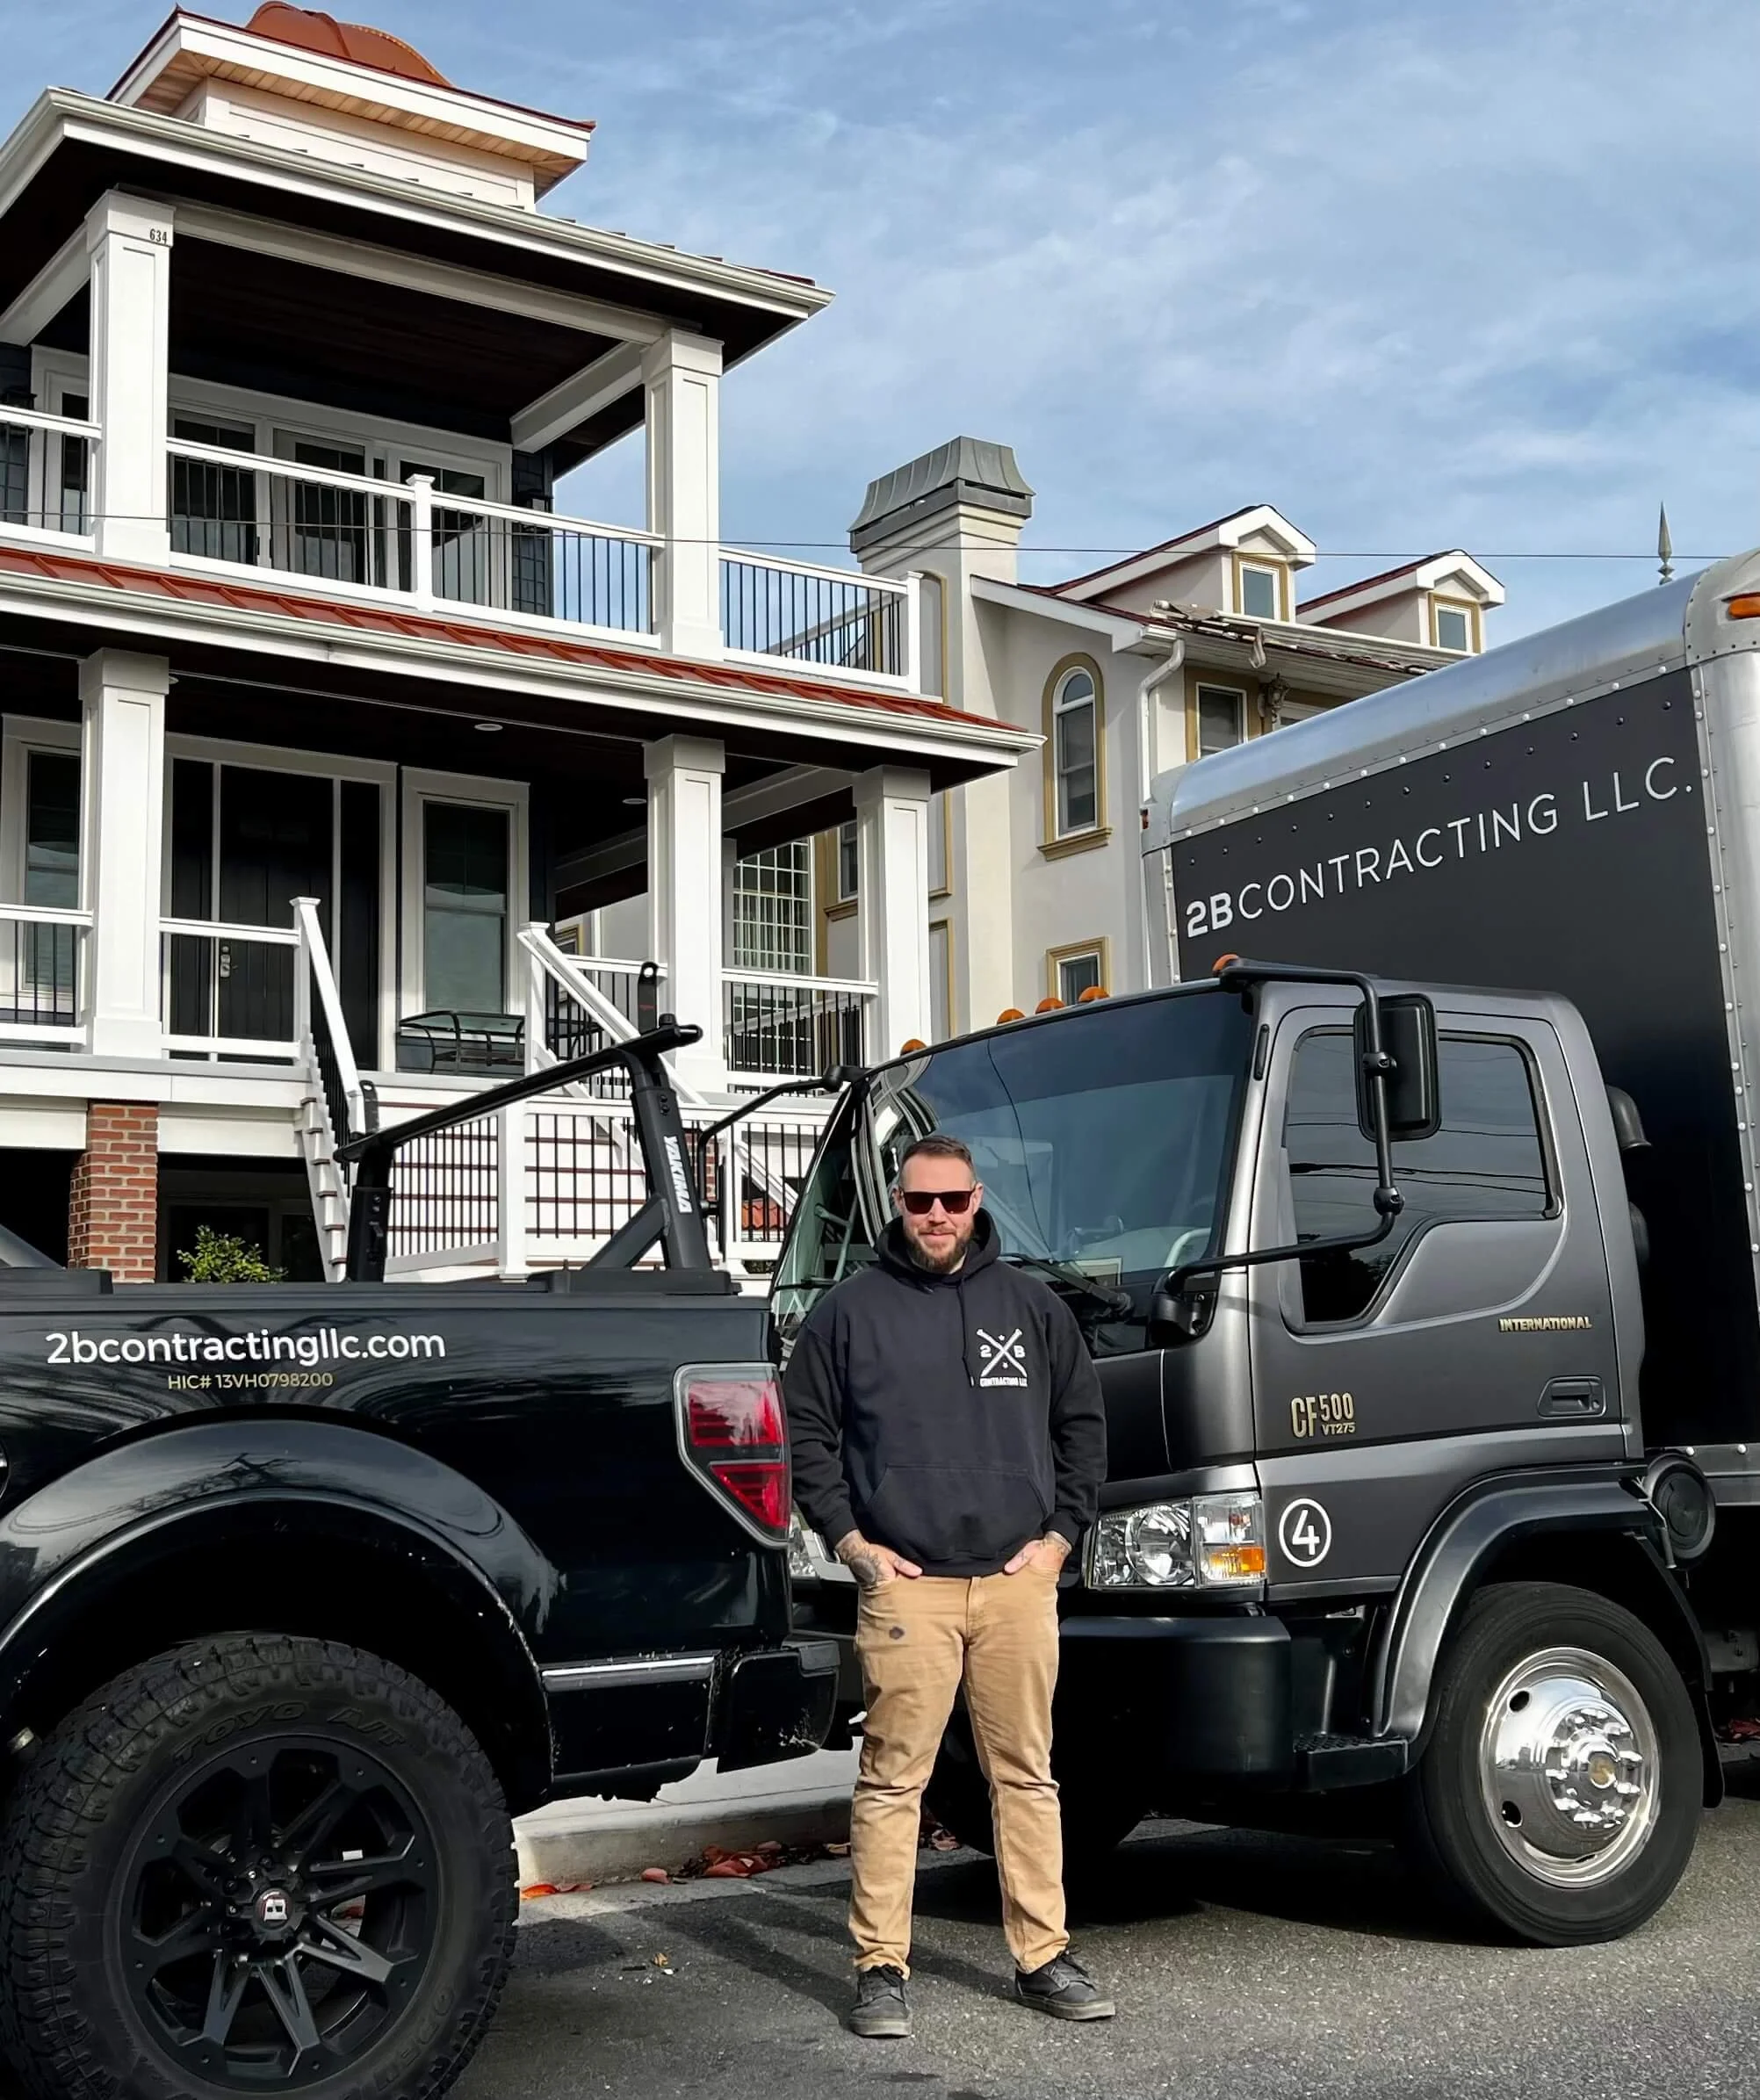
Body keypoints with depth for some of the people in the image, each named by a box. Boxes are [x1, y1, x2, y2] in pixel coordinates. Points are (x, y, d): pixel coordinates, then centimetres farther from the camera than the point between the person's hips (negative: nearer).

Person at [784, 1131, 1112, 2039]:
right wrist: (849, 1538, -1)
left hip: (1019, 1582, 2)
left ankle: (1044, 1957, 17)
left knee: (1028, 1774, 8)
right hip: (904, 1583, -2)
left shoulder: (1033, 1305, 12)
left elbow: (1083, 1426, 16)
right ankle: (881, 1966, 7)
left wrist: (1061, 1533, 7)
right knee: (892, 1780, -1)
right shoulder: (850, 1309, 5)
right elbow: (807, 1431, 7)